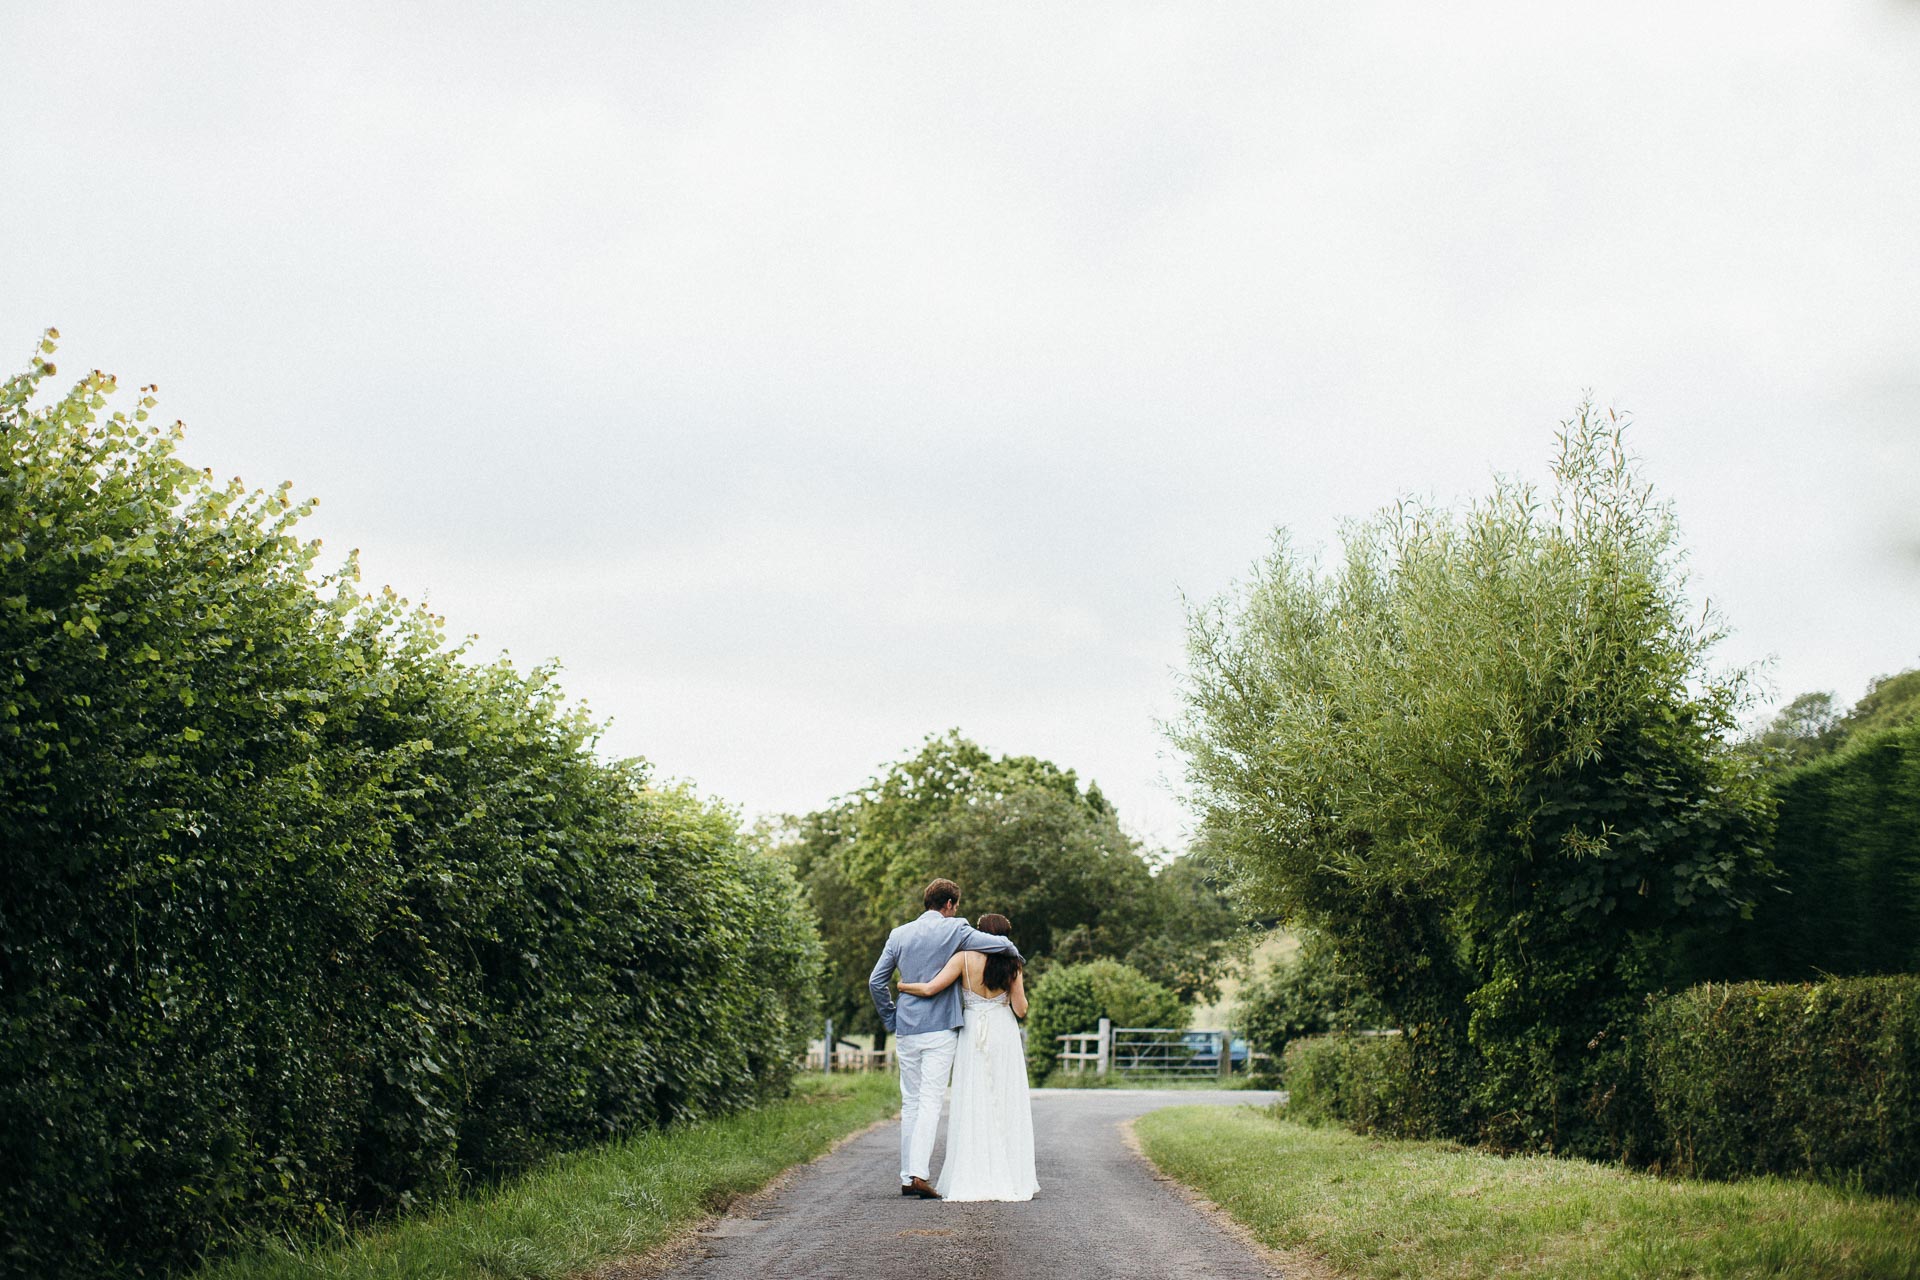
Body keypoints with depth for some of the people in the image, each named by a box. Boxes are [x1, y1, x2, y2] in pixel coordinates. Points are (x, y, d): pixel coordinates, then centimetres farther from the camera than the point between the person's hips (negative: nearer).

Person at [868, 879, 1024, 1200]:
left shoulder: (899, 934, 11)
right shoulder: (954, 930, -3)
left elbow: (876, 982, 10)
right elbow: (1000, 944, -10)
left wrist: (890, 1019, 18)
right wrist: (1016, 955, 13)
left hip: (906, 1029, 5)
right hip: (940, 1029, -5)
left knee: (910, 1102, 10)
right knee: (931, 1101, -7)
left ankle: (907, 1177, 9)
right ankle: (919, 1173, -18)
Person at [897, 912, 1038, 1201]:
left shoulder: (964, 958, -6)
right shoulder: (1011, 965, -1)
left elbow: (930, 989, -13)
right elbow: (1021, 1010, -1)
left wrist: (904, 986, 5)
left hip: (973, 1036, -1)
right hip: (1005, 1036, 1)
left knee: (972, 1107, 4)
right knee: (1006, 1106, 6)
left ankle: (972, 1180, 2)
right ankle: (1008, 1178, 5)